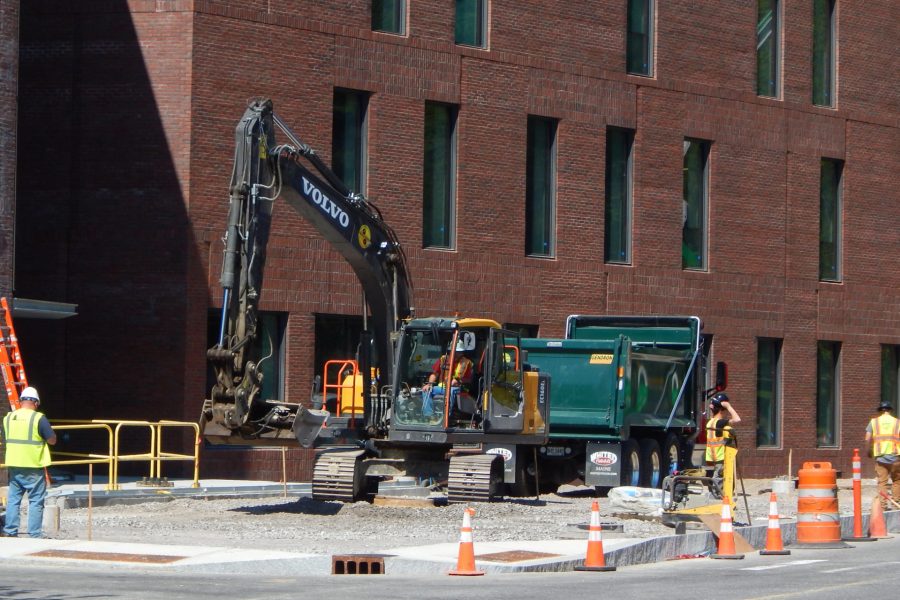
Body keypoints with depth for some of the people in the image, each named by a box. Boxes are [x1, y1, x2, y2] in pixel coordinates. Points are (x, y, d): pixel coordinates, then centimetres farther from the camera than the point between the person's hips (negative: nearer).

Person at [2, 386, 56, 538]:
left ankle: (9, 532, 12)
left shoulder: (8, 418, 4)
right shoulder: (38, 418, -12)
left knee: (13, 499, 12)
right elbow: (52, 440, -9)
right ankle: (35, 534, 1)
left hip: (14, 465, 5)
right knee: (36, 501, 2)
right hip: (33, 466, -5)